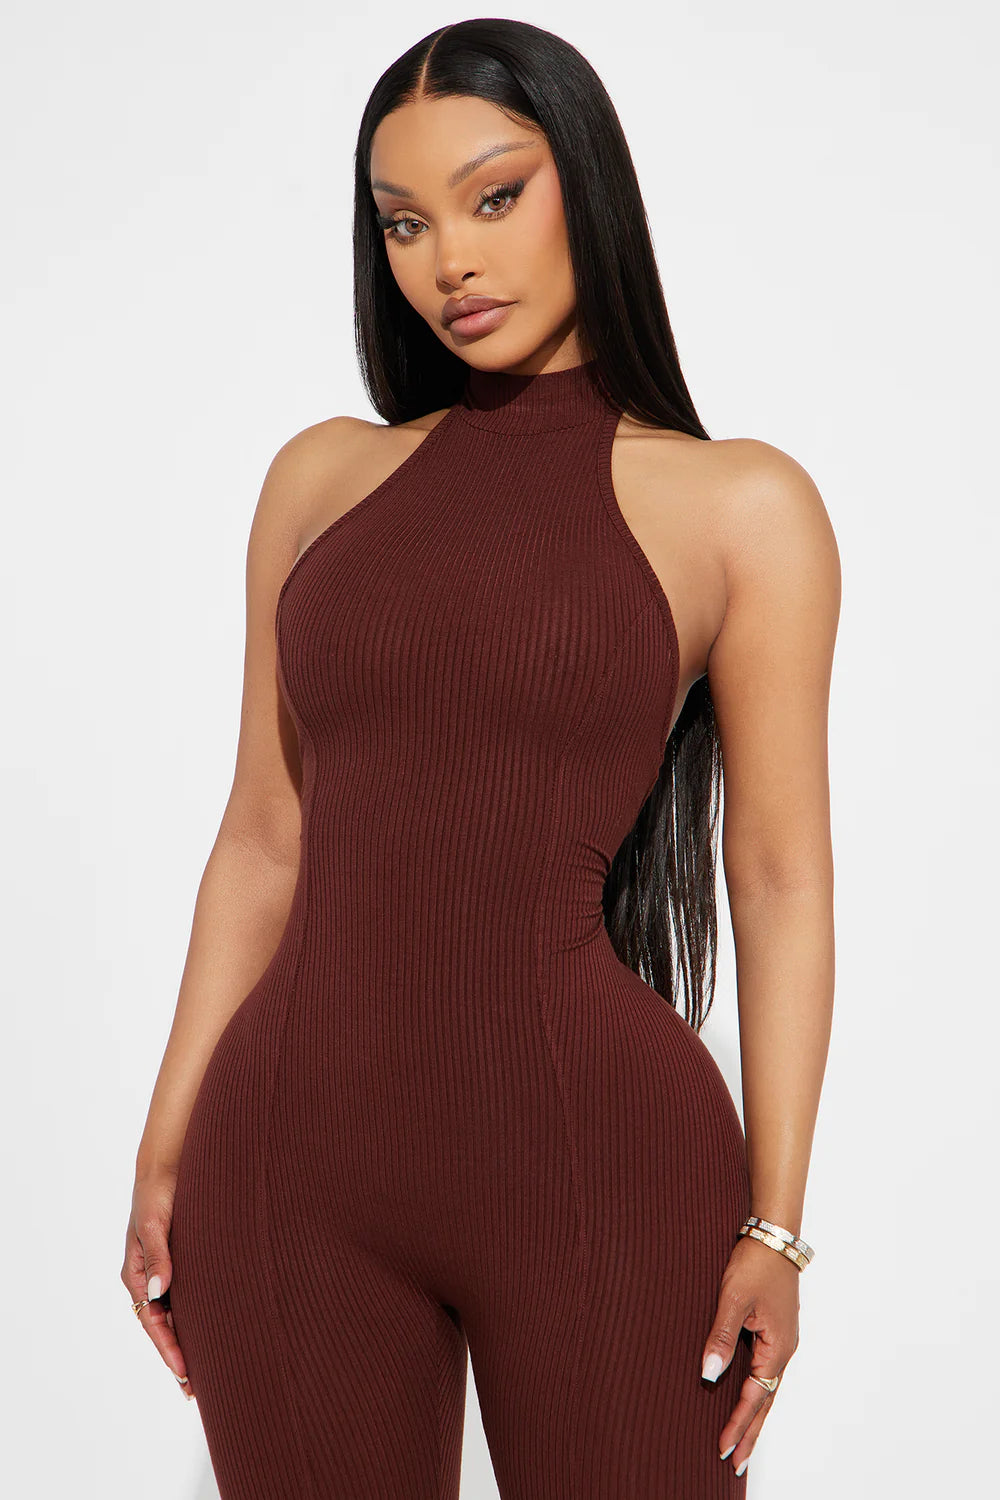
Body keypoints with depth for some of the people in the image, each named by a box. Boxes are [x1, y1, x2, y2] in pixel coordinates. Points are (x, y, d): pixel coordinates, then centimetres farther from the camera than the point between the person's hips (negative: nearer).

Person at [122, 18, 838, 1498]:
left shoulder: (738, 506, 0)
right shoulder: (324, 476, 9)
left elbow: (780, 876, -1)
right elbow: (266, 839, 10)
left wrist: (774, 1221, -5)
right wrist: (166, 1152, 9)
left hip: (597, 1154, -3)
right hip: (296, 1156, 3)